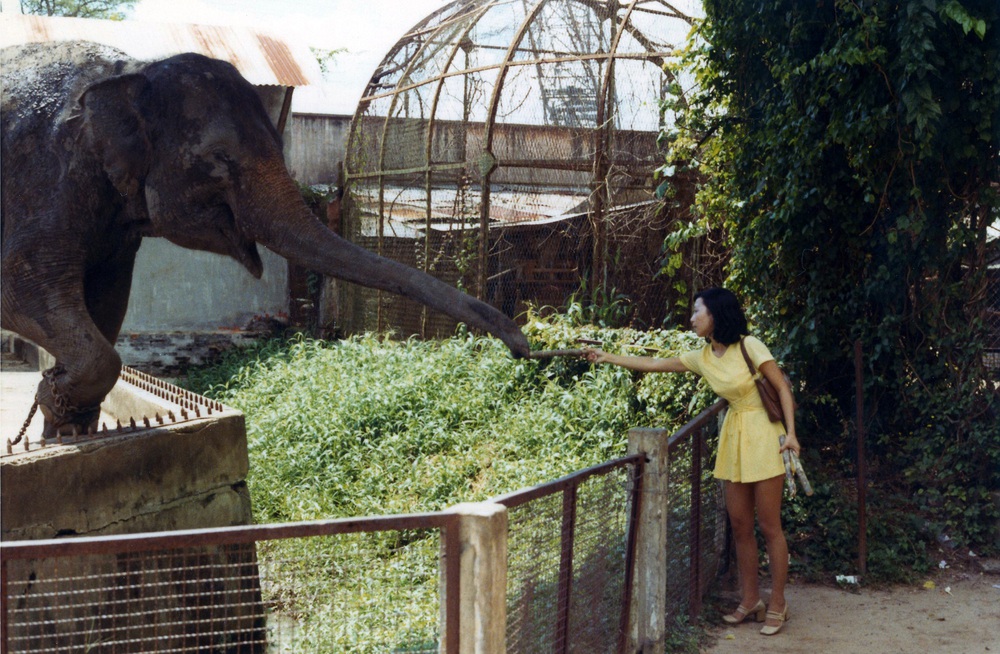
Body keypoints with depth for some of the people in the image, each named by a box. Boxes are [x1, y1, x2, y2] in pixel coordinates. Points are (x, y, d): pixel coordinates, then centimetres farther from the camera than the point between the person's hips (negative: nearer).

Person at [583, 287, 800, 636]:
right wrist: (608, 358, 9)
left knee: (769, 525, -1)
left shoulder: (749, 346, -13)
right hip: (733, 436, 6)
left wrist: (791, 433, -17)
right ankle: (750, 599, 20)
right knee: (739, 524, 9)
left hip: (762, 434, -6)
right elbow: (654, 364, 11)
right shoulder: (702, 358, 4)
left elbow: (783, 387, -10)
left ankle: (777, 604, 9)